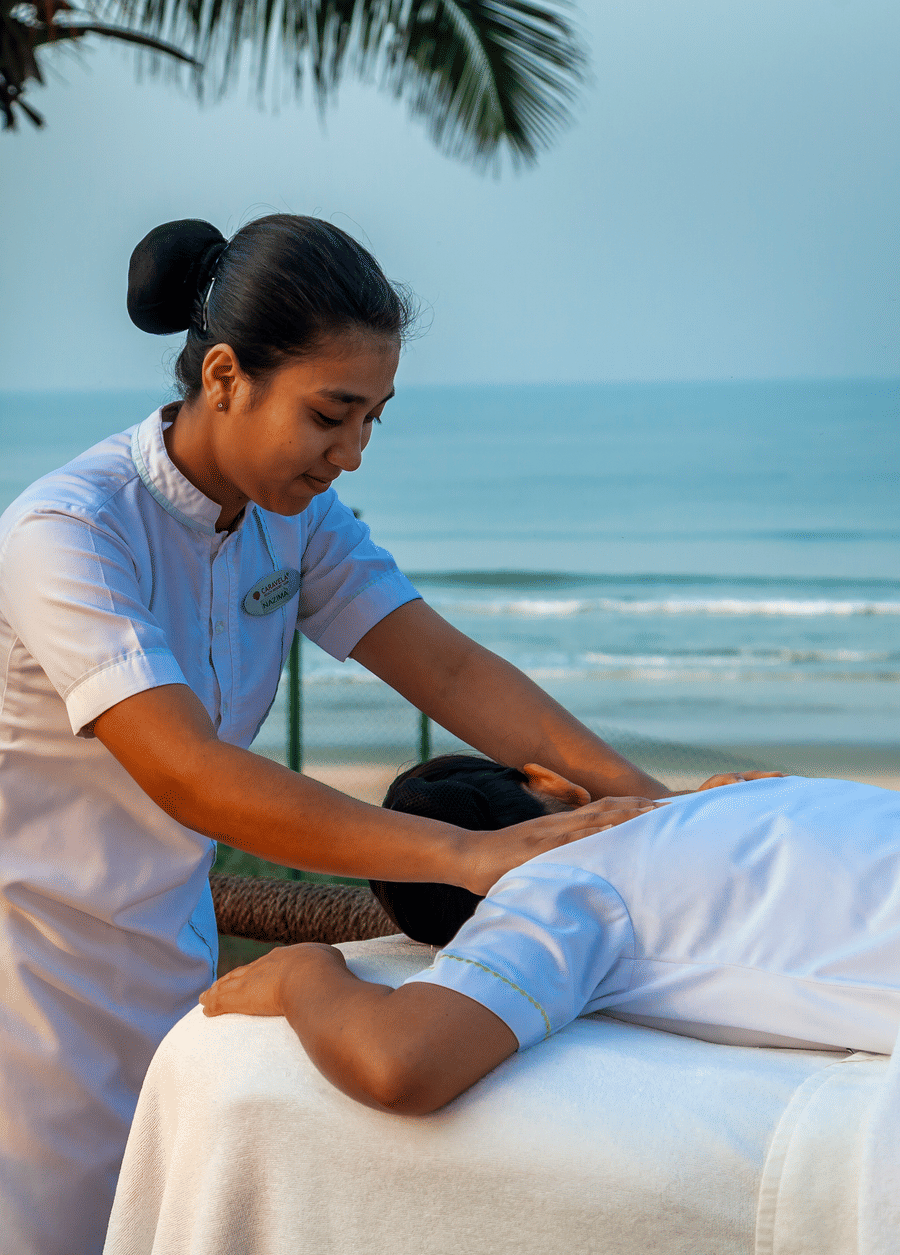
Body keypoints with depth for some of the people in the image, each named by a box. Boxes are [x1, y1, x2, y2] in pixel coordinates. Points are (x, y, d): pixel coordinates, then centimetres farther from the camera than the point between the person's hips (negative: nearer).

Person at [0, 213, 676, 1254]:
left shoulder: (294, 516, -1)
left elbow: (447, 668, -6)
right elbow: (189, 775, -35)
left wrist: (641, 795, -21)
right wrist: (470, 854, -39)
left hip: (171, 948, 7)